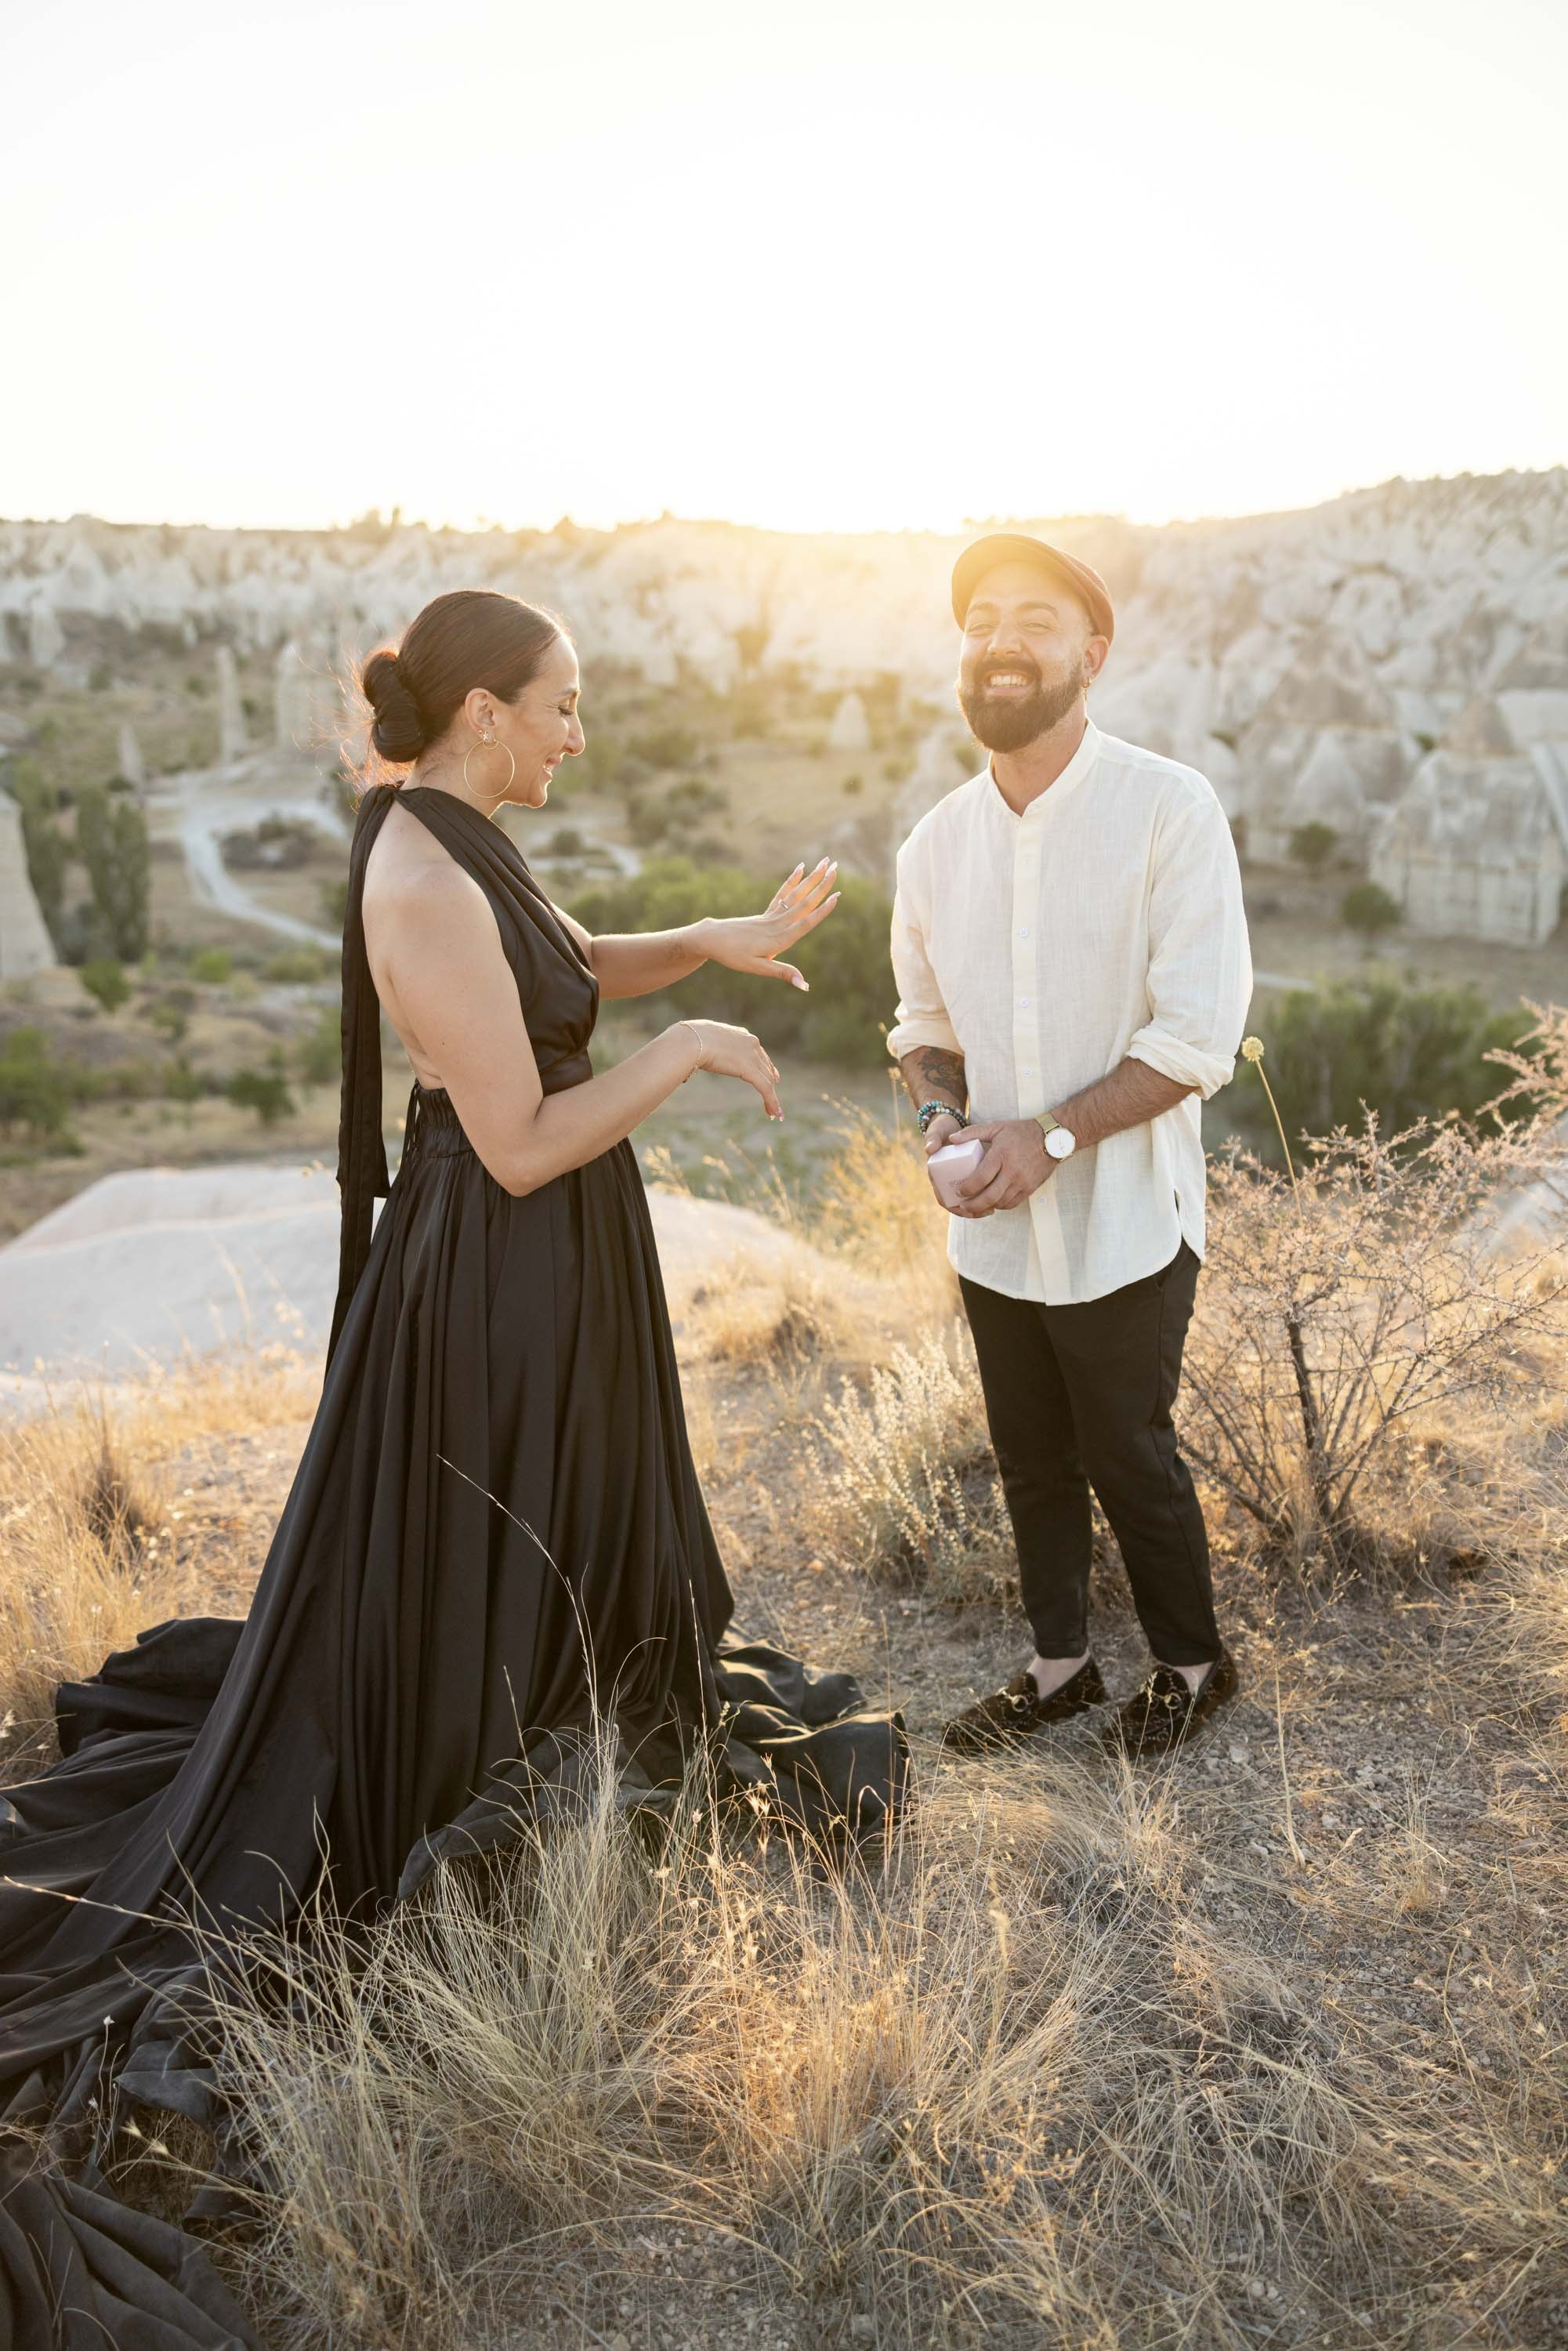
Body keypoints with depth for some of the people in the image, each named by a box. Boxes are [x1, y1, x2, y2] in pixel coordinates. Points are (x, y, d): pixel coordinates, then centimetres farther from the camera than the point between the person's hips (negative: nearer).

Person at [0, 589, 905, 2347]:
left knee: (568, 1539, 27)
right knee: (461, 1569, 8)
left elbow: (578, 969, 17)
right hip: (499, 1274, -10)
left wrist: (722, 940, 4)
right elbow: (523, 1142, -27)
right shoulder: (428, 888, -27)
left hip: (549, 1272, 10)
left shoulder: (458, 845, 3)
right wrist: (683, 1055, -16)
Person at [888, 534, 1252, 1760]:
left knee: (1129, 1454, 8)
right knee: (1032, 1461, 17)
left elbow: (1198, 1036, -16)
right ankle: (1060, 1663, 37)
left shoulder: (1169, 809, -12)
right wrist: (943, 1111, -6)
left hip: (1122, 1220, -5)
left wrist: (1052, 1133, -21)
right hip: (994, 1226, 5)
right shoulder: (936, 843, 4)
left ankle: (1192, 1662, 34)